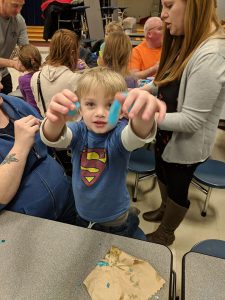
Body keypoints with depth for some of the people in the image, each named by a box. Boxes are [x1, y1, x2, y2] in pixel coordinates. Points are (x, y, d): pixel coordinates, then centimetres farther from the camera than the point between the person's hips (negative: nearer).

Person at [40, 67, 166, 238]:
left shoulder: (119, 133, -24)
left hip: (114, 220, -3)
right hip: (82, 215, 3)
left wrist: (144, 117, -69)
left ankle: (130, 221, 45)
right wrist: (56, 121, -59)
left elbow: (136, 136, -46)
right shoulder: (78, 131, -16)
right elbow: (52, 138, -36)